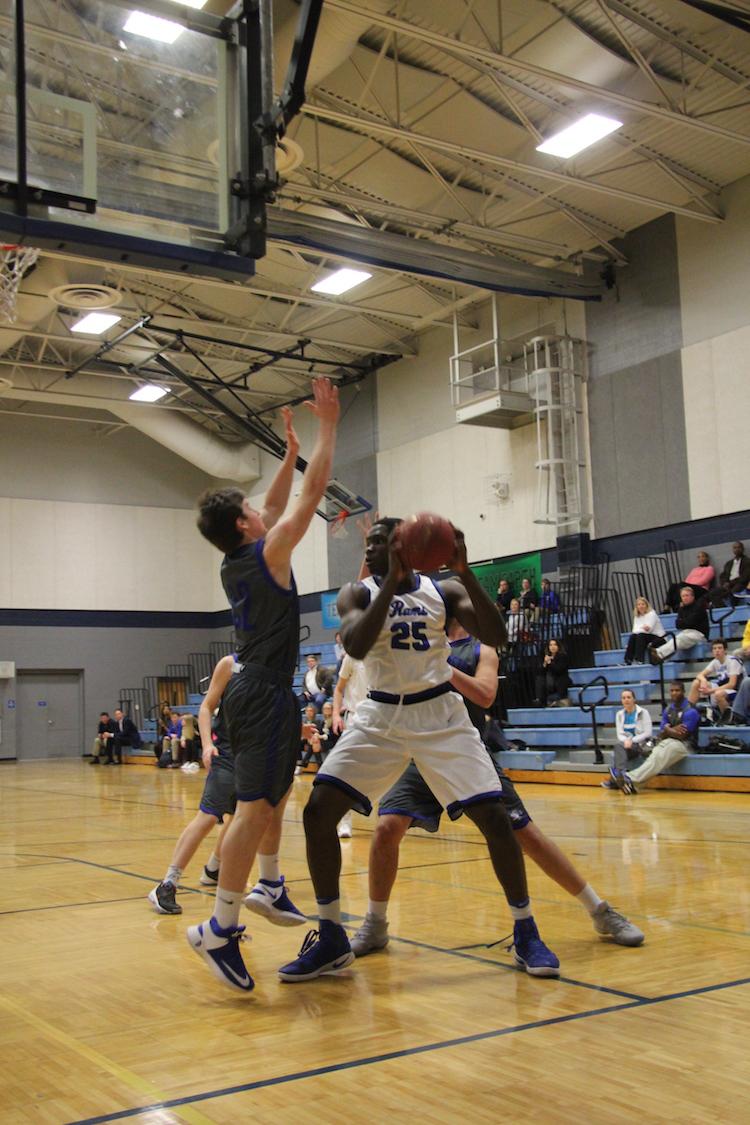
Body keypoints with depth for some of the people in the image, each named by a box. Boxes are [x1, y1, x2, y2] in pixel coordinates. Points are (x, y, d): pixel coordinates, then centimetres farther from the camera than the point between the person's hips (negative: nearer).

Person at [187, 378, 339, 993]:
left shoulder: (237, 562, 11)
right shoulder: (267, 554, -11)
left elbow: (276, 508, 26)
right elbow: (313, 493, -10)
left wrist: (290, 453, 27)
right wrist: (328, 425, -3)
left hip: (252, 691, 10)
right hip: (266, 694, -10)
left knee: (277, 790, 24)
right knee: (257, 806, -13)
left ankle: (269, 886, 34)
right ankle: (220, 928, -14)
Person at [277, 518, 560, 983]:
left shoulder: (443, 590, 1)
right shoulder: (359, 593, -1)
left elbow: (496, 637, -13)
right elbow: (356, 646, -21)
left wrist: (465, 572, -22)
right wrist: (393, 579, -25)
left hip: (441, 714, -1)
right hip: (381, 715, 1)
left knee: (495, 816, -11)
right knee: (318, 812, -11)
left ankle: (526, 933, 9)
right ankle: (332, 938, 4)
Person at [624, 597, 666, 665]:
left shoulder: (652, 614, -9)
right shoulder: (637, 616, 10)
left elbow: (648, 629, -19)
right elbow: (634, 630, -2)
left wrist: (639, 629, -12)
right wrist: (643, 628, -20)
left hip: (658, 638, -6)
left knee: (640, 635, -30)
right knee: (632, 636, -20)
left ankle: (639, 660, -36)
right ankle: (628, 660, -27)